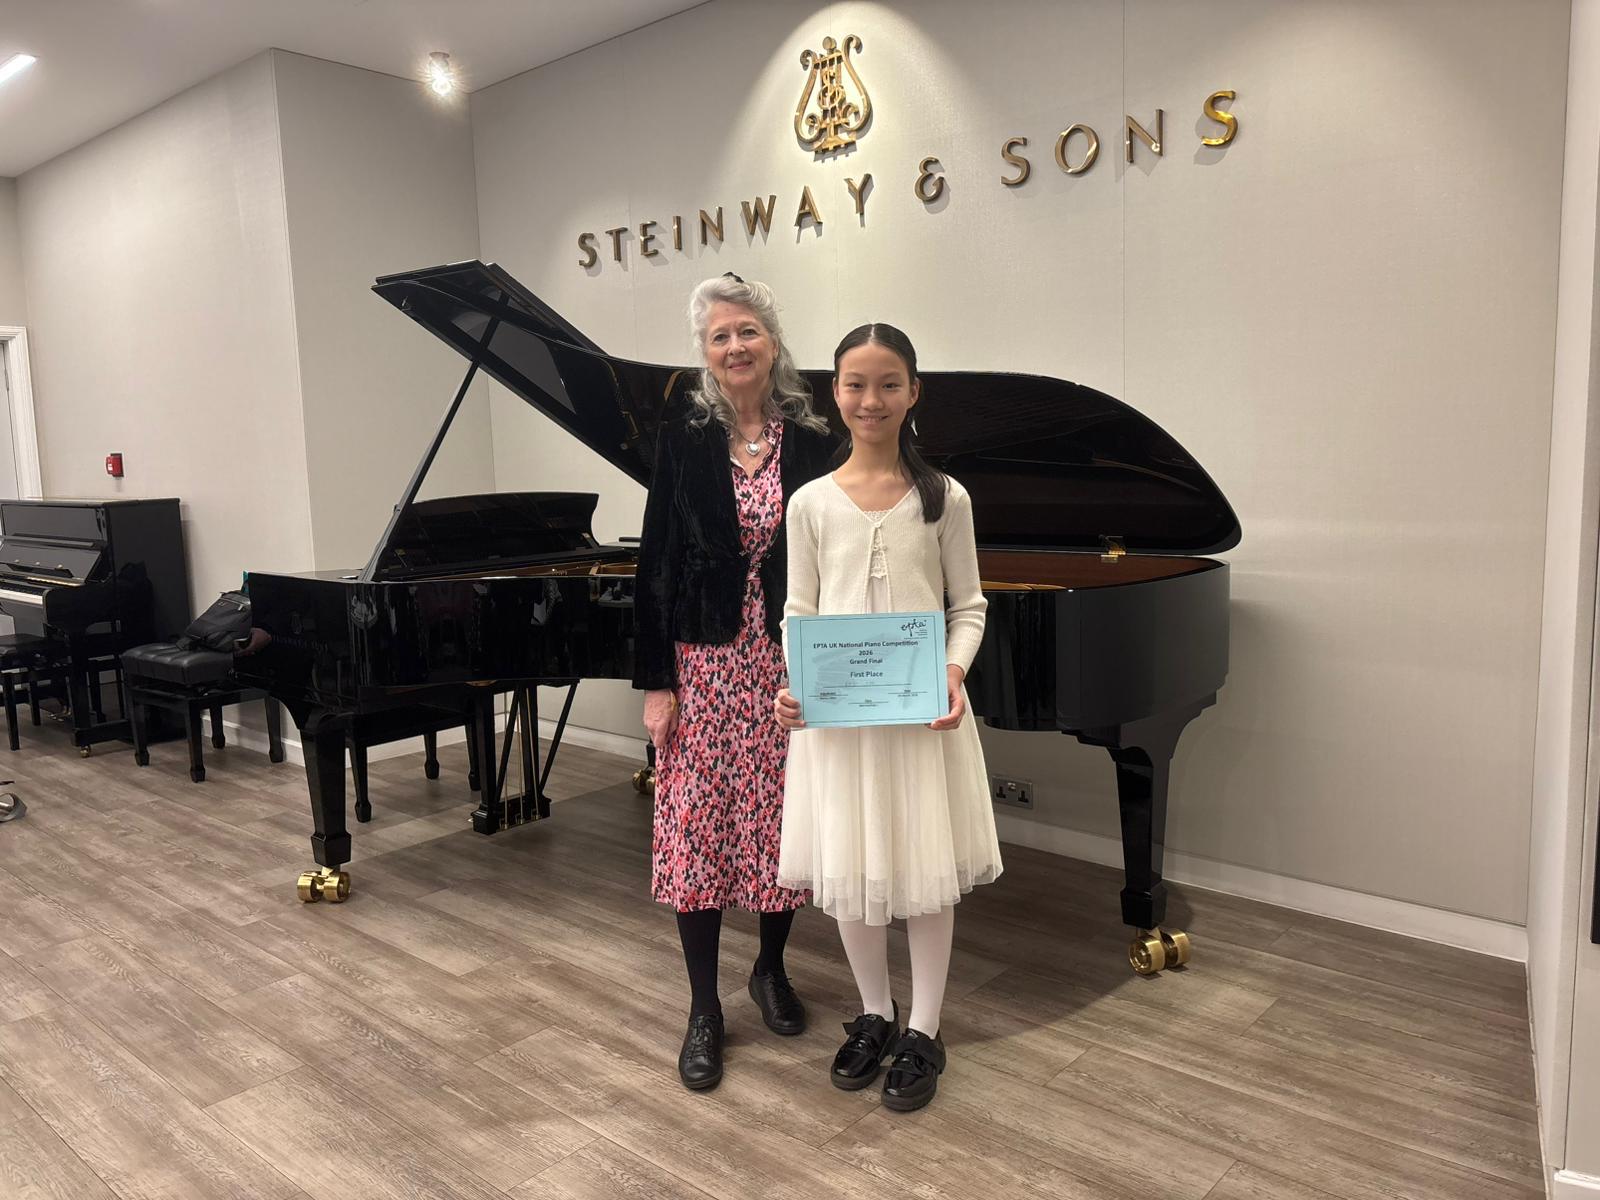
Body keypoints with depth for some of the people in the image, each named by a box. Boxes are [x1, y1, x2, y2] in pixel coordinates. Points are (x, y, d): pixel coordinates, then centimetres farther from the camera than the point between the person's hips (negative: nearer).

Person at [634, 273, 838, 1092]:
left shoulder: (813, 445, 1)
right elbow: (655, 565, -2)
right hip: (707, 662, 0)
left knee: (783, 821, 10)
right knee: (699, 824, 4)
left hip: (790, 664, 1)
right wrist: (655, 682, -5)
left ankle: (771, 970, 35)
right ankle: (704, 1011, 19)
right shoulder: (682, 441, 0)